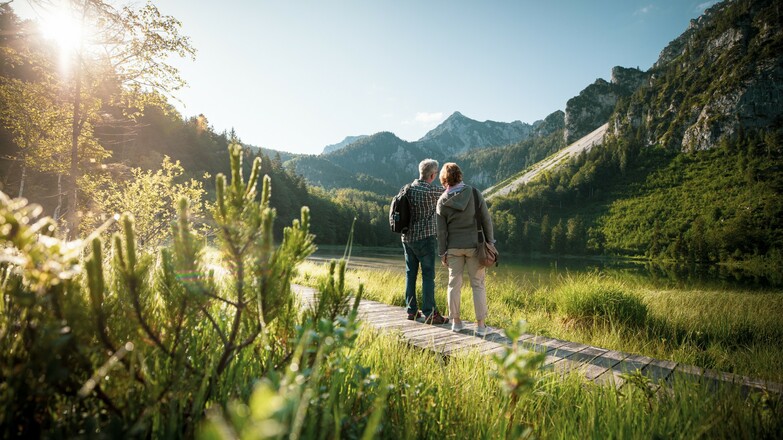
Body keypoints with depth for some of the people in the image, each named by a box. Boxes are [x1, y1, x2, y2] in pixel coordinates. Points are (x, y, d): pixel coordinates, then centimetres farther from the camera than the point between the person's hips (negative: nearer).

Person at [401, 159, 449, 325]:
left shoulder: (408, 188, 5)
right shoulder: (431, 190, -14)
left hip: (407, 237, 7)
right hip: (425, 237, -7)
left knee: (410, 274, 11)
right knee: (428, 275, -2)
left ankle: (412, 310, 18)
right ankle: (430, 313, 1)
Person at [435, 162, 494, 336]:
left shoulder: (442, 201, -4)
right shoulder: (474, 193, -7)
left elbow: (441, 230, -1)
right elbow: (486, 219, -5)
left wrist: (442, 253, 6)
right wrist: (490, 241, 5)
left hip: (453, 248, 1)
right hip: (474, 245, -1)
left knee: (454, 283, 12)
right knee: (478, 284, 6)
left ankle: (456, 321, 20)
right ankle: (481, 324, 8)